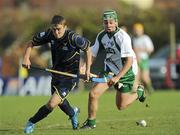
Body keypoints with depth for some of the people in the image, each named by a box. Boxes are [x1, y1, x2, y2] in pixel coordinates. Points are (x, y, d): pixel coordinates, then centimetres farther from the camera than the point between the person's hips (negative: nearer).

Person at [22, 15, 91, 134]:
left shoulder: (73, 38, -27)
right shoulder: (49, 34, -13)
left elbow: (87, 48, -9)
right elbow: (32, 43, 1)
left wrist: (88, 69, -8)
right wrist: (26, 58, -16)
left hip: (70, 76, -6)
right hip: (56, 73, 6)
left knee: (52, 104, -16)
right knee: (60, 102, 26)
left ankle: (32, 122, 5)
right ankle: (72, 113, 58)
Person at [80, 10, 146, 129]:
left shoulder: (123, 37, -23)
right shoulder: (101, 36, -4)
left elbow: (129, 61, -26)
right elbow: (92, 55, 7)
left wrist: (118, 77, -31)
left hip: (125, 72, -5)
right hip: (109, 70, 5)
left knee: (121, 106, 3)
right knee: (93, 93, -13)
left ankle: (138, 92, 32)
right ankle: (91, 122, 5)